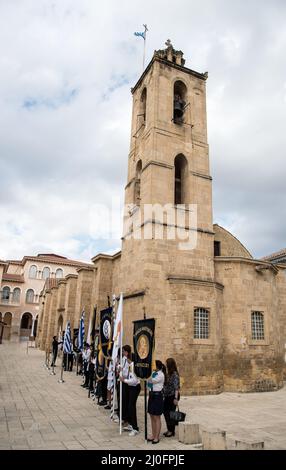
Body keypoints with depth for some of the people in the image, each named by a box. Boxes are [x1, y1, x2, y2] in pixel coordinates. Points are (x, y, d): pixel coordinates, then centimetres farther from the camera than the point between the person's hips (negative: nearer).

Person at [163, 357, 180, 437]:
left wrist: (176, 398, -22)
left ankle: (172, 431, 18)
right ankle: (169, 429, 27)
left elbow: (176, 387, -19)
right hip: (167, 396, 8)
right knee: (165, 412, 12)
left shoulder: (175, 374, -17)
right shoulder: (167, 374, 7)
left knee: (170, 413, 3)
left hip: (172, 396, -8)